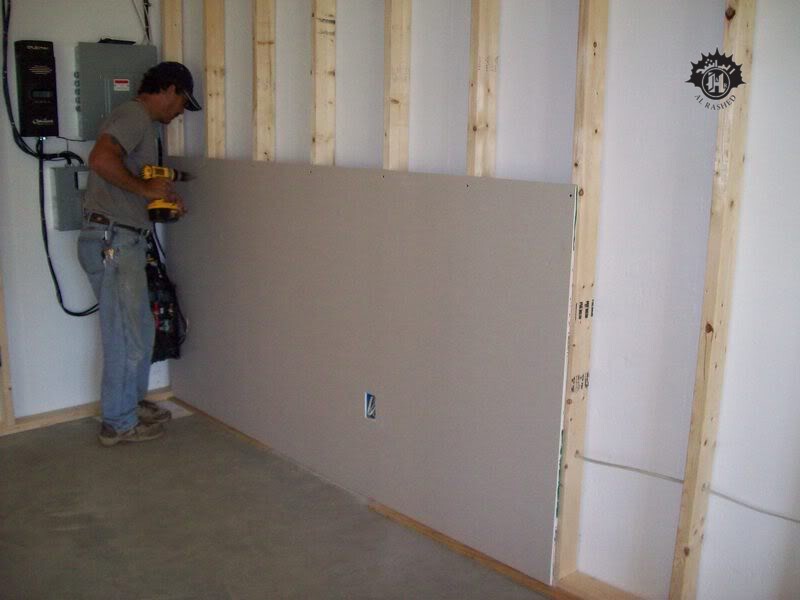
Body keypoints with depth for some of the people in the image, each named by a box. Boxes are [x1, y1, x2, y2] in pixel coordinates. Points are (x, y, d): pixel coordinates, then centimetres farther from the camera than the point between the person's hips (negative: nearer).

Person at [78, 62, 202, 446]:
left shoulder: (141, 121, 21)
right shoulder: (135, 115, -10)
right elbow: (101, 159, -28)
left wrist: (162, 198, 11)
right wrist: (146, 189, -18)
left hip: (123, 241, 10)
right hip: (111, 241, -10)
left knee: (140, 330, 18)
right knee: (126, 337, -1)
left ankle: (133, 403, 33)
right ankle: (119, 423, 12)